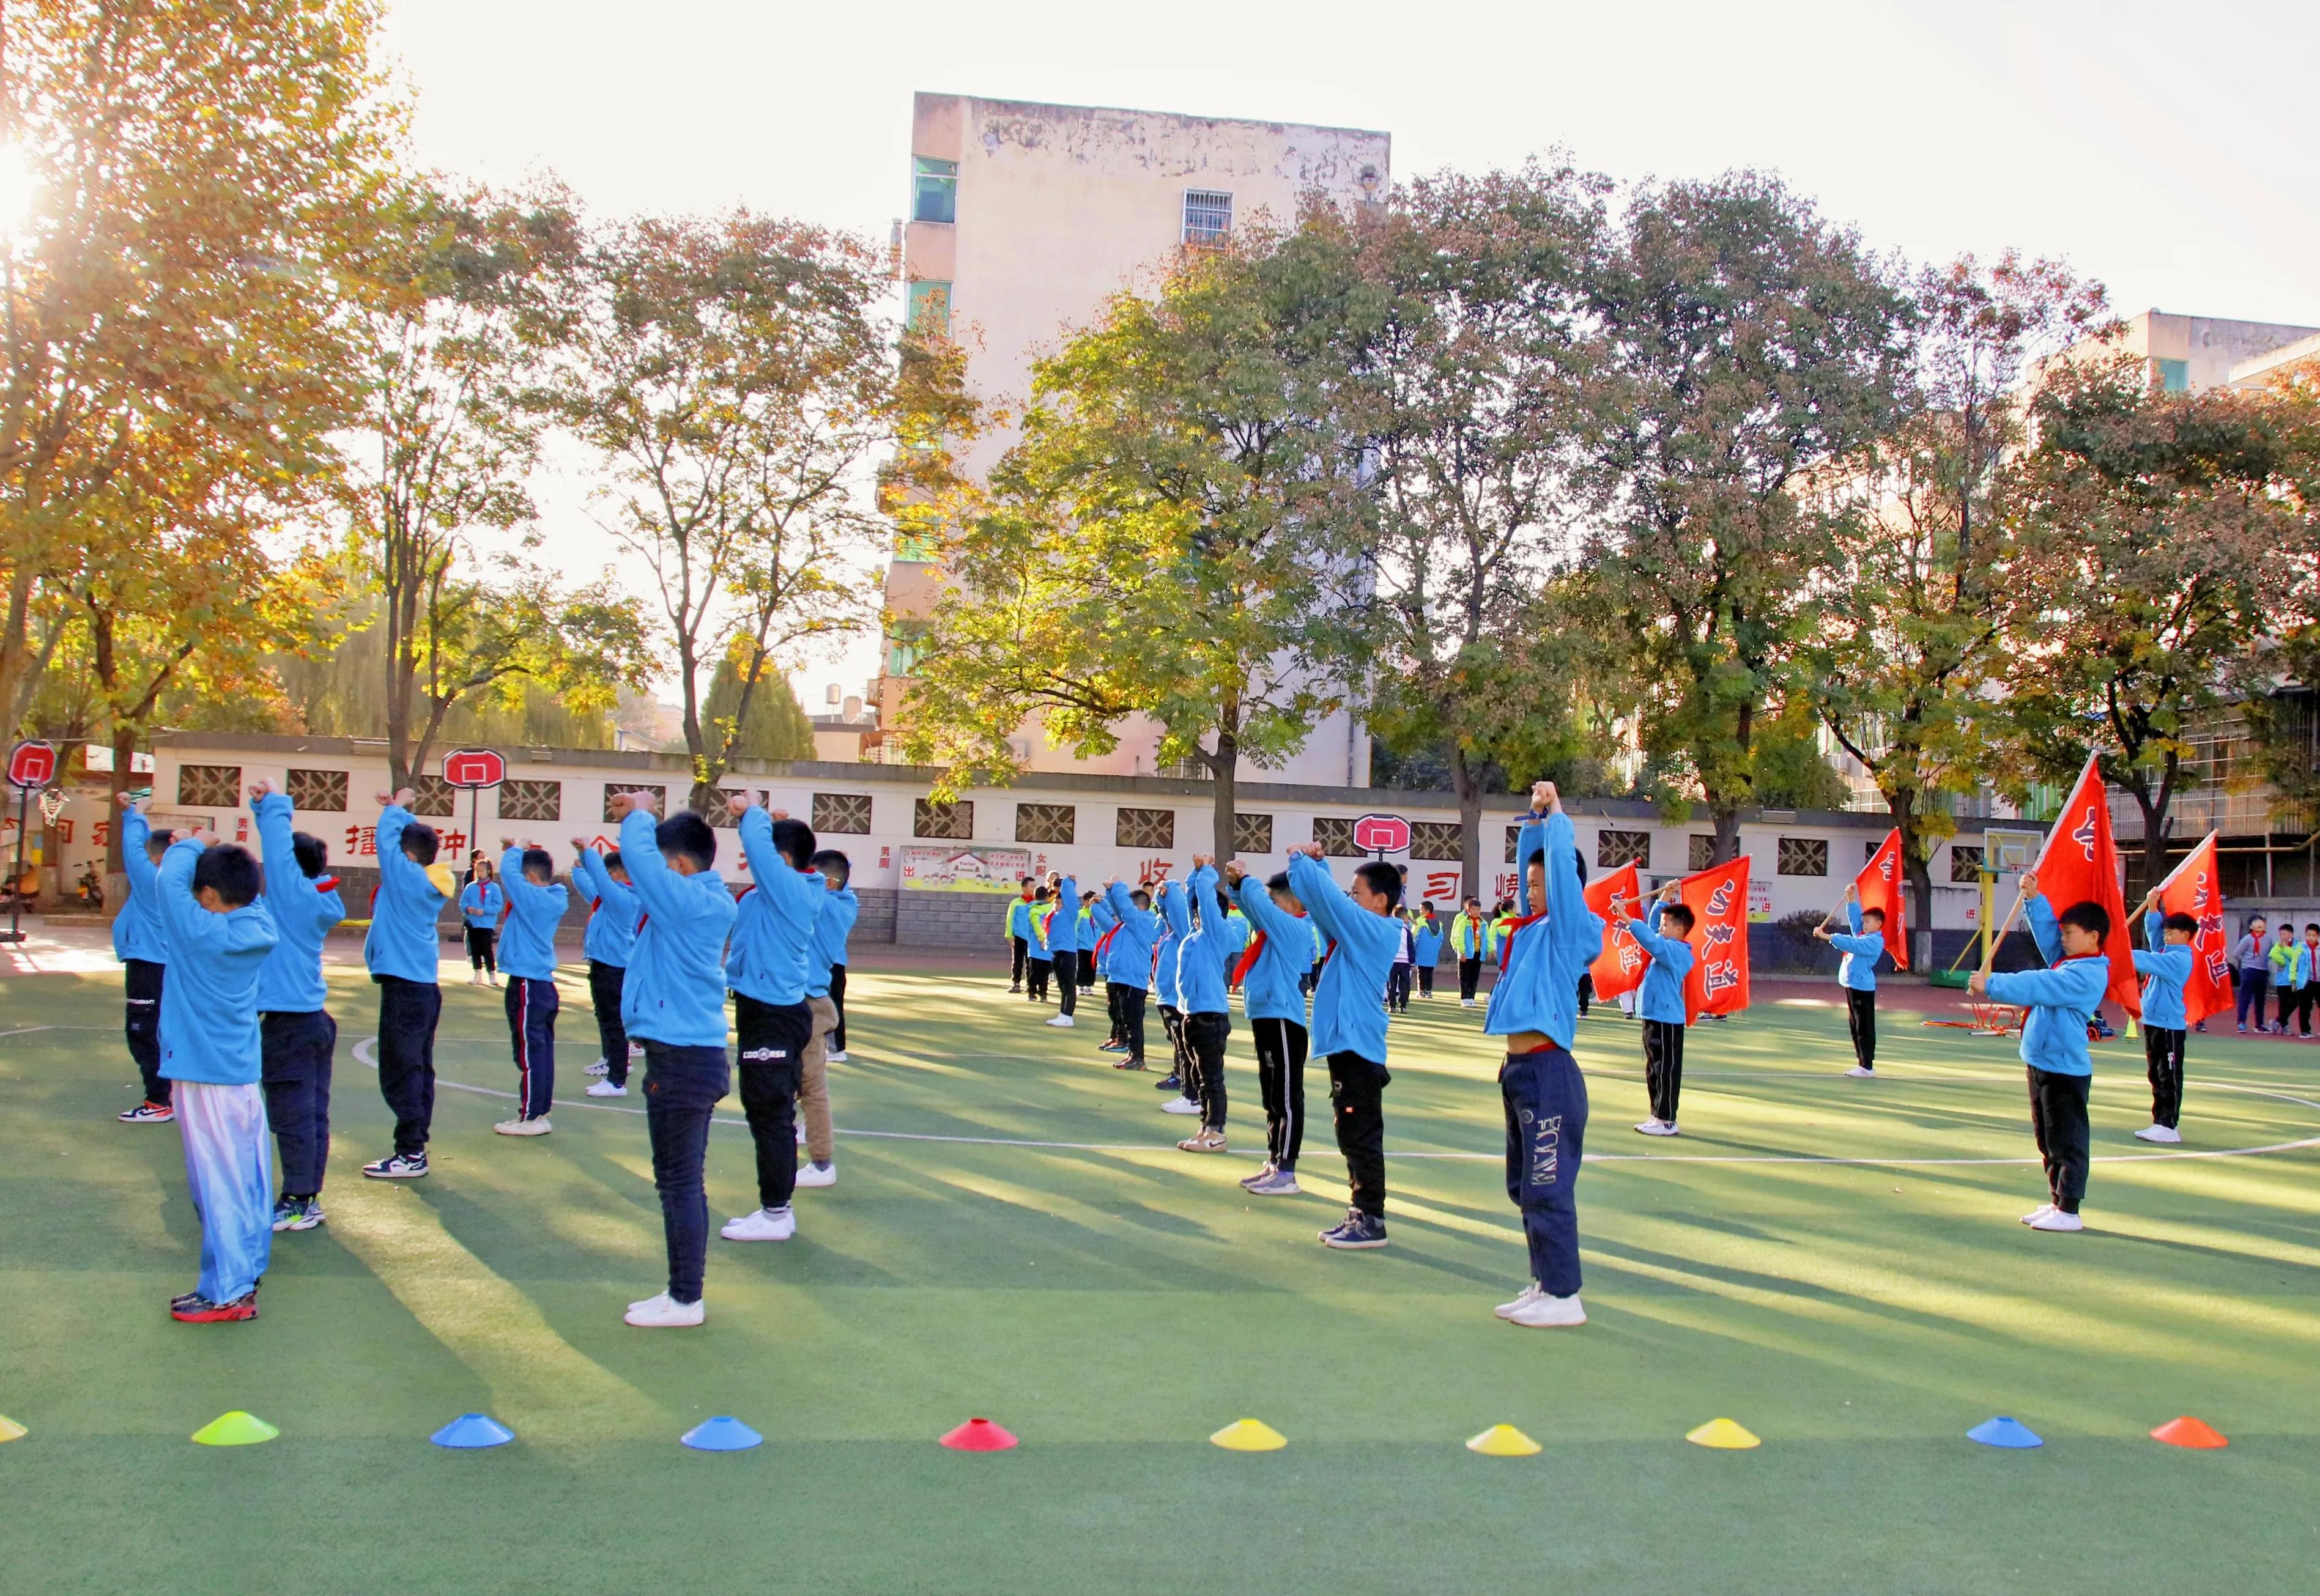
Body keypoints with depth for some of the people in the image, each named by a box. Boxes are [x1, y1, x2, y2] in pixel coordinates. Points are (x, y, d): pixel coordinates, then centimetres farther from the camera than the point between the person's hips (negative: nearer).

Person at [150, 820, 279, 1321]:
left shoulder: (204, 935, -18)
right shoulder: (257, 928, 0)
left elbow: (168, 881, -14)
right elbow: (247, 891, 15)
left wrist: (191, 847, 1)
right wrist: (197, 852, 5)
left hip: (205, 1076, -7)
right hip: (245, 1073, 7)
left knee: (219, 1184, -2)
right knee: (247, 1179, 12)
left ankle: (228, 1291, 3)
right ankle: (247, 1272, 22)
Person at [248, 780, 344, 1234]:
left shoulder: (294, 892, -11)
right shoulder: (316, 899, 10)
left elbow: (277, 845, -11)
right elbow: (279, 850, 18)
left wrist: (274, 804, 3)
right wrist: (266, 807, 16)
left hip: (288, 1023, -9)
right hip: (314, 1020, 9)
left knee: (293, 1117, -2)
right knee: (312, 1114, 11)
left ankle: (297, 1203, 3)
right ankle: (307, 1197, 18)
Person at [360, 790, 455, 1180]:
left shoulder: (408, 877, -12)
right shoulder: (429, 883, 10)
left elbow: (386, 838, -3)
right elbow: (398, 838, 22)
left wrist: (397, 807, 12)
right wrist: (398, 810, 16)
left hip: (404, 990, -9)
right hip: (423, 988, 9)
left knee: (399, 1074, -5)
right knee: (417, 1071, 12)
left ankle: (410, 1155, -4)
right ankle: (414, 1147, 18)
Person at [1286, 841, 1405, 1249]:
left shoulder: (1369, 928, -14)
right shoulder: (1365, 930, 12)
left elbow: (1325, 895, -18)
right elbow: (1330, 901, 17)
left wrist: (1301, 860, -4)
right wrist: (1313, 862, 4)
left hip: (1358, 1046, -10)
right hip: (1349, 1043, 10)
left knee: (1361, 1137, -4)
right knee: (1353, 1137, 14)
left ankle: (1372, 1222, 1)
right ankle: (1361, 1214, 21)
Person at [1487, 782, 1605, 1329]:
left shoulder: (1571, 929, -6)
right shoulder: (1533, 926, 14)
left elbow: (1563, 862, -13)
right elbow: (1532, 860, 23)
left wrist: (1556, 814, 0)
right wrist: (1534, 818, 14)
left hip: (1548, 1071, -9)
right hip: (1519, 1069, 9)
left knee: (1548, 1189, -4)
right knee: (1525, 1188, 14)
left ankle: (1564, 1297, 3)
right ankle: (1544, 1284, 22)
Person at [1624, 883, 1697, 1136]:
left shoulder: (1677, 951, -14)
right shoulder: (1668, 947, 14)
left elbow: (1652, 940, -30)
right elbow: (1653, 929, 25)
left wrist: (1627, 919, -31)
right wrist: (1665, 898, 19)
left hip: (1667, 1020, -10)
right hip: (1653, 1017, 10)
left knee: (1666, 1070, -6)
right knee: (1653, 1070, 13)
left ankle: (1667, 1121, -4)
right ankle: (1658, 1116, 20)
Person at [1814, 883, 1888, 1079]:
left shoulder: (1874, 941, -14)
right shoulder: (1862, 934, 11)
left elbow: (1851, 944, -25)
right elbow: (1855, 917, 17)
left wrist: (1827, 936, -29)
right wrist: (1851, 899, 5)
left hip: (1863, 987, -10)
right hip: (1852, 985, 10)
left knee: (1864, 1028, -7)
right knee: (1855, 1026, 12)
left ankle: (1867, 1067, -5)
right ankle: (1862, 1063, 18)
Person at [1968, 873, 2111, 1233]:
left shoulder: (2088, 974, -18)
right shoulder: (2067, 961, 9)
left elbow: (2038, 986, -25)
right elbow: (2047, 930, 18)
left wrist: (1991, 984, -24)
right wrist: (2034, 899, 7)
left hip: (2065, 1068, -10)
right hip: (2042, 1063, 10)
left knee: (2067, 1141, -3)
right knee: (2047, 1140, 15)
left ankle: (2069, 1211, 1)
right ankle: (2057, 1201, 23)